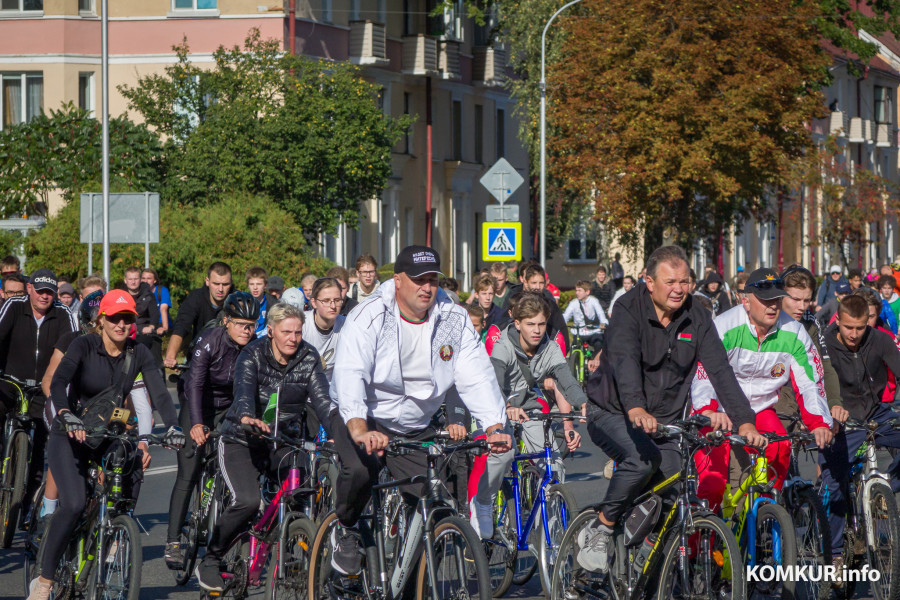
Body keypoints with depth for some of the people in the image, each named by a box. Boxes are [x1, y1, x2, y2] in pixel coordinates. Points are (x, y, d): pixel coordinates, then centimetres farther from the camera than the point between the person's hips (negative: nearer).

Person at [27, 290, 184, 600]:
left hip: (110, 435, 5)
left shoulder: (138, 354, -3)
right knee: (73, 504, -25)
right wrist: (67, 415, -48)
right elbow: (59, 382, -29)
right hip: (71, 436, -5)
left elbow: (159, 392, -14)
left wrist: (173, 427, -33)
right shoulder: (84, 345, -14)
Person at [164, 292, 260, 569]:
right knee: (188, 475, -10)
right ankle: (173, 542, -8)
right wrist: (197, 424, -45)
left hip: (230, 409, 3)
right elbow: (195, 383, -33)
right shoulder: (209, 341, -26)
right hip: (197, 406, -3)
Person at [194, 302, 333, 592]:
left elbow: (322, 399, -13)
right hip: (243, 443, -3)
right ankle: (210, 561, -5)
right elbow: (244, 388, -30)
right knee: (247, 501, -26)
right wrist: (247, 417, -53)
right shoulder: (253, 355, -11)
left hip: (284, 444, 3)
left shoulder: (308, 359, -3)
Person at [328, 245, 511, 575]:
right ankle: (345, 530, -2)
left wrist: (494, 426, -27)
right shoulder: (369, 317, -18)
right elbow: (350, 373, -31)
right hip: (362, 420, -4)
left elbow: (477, 375, -10)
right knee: (360, 470, -33)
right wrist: (359, 429, -48)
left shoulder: (454, 319, -4)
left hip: (414, 429, 4)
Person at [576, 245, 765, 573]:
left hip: (663, 420, 5)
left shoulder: (696, 318, -3)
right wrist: (636, 409, -52)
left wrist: (744, 420, -24)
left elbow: (720, 370, -10)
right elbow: (624, 362, -33)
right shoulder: (629, 310, -17)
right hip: (612, 414, -5)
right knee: (643, 460, -32)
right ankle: (598, 532, -14)